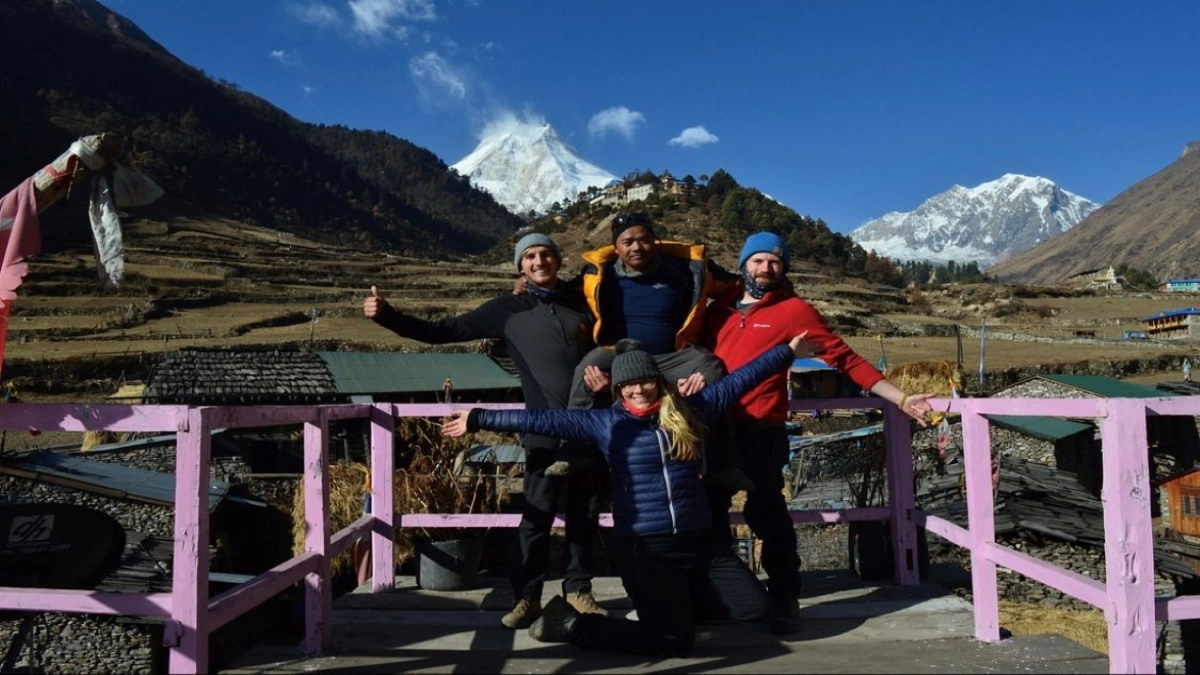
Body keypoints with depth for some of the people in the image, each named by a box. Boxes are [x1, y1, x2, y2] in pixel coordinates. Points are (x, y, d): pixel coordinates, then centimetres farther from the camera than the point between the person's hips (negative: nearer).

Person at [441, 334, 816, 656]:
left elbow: (739, 380, 11)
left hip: (694, 540, 4)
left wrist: (787, 351, 14)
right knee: (674, 639, -6)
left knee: (686, 619, 11)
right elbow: (544, 420, -3)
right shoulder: (606, 423, -1)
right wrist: (478, 419, -2)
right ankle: (572, 624, 9)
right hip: (643, 544, -4)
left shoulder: (689, 410, 5)